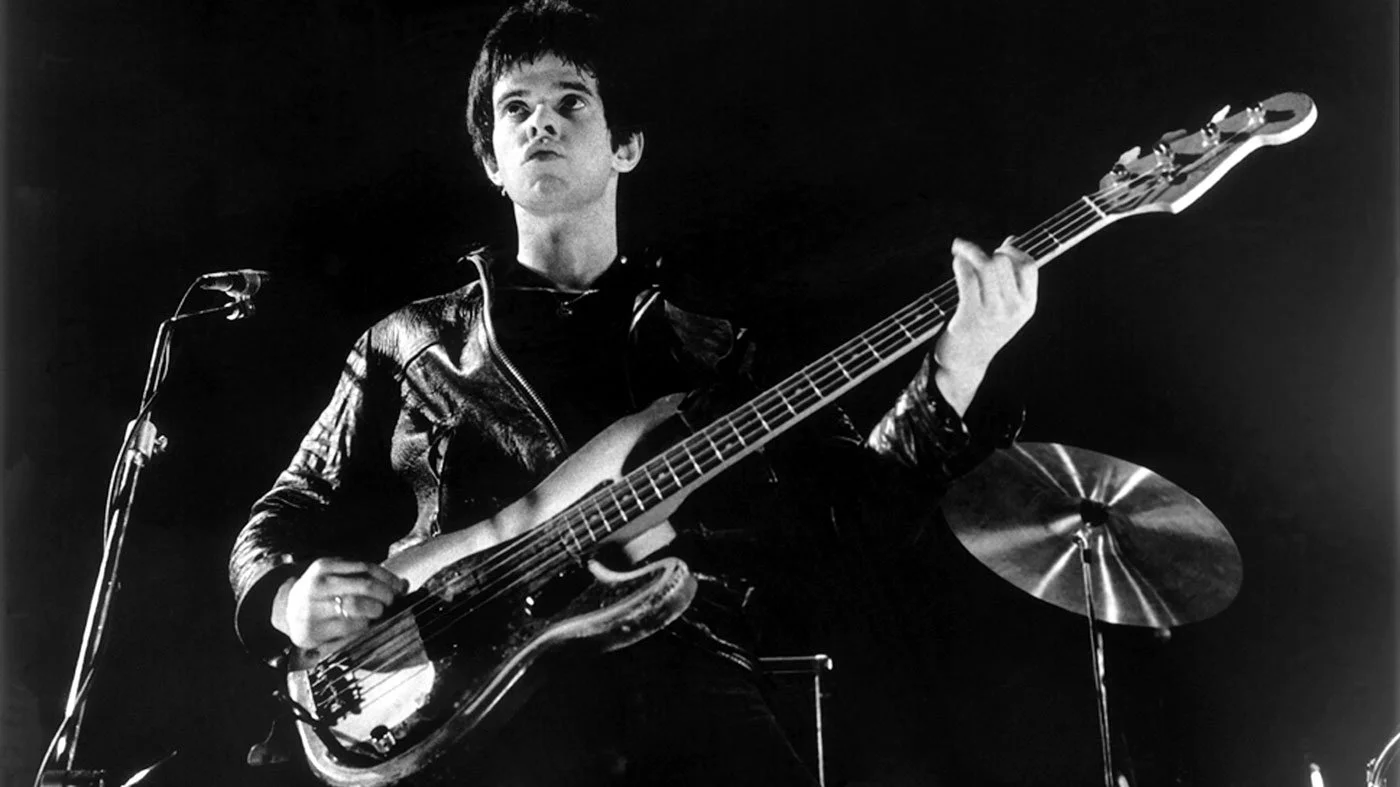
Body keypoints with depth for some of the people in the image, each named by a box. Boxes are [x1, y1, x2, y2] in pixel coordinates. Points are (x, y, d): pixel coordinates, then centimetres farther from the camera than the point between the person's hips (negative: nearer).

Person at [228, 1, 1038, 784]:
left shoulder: (714, 353, 19)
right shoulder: (409, 345, 18)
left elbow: (857, 503, 9)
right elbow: (288, 513, 20)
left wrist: (955, 371, -7)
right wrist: (290, 596, -2)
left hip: (685, 676, 1)